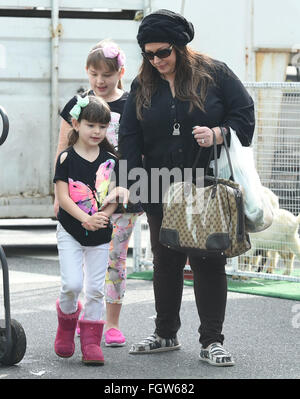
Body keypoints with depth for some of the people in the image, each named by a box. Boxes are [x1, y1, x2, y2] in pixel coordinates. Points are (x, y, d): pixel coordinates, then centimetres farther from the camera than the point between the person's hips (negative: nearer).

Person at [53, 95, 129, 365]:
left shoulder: (110, 160, 4)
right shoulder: (67, 158, -5)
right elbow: (63, 196, -10)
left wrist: (102, 217, -18)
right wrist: (85, 218, -22)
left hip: (101, 233, 3)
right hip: (70, 231, -2)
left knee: (95, 289, 2)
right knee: (72, 284, -13)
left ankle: (91, 342, 10)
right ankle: (67, 321, 17)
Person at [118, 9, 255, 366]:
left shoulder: (214, 74, -4)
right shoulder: (143, 87, 5)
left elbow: (244, 114, -2)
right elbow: (129, 137, 5)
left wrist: (218, 133, -21)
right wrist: (135, 183, -5)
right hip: (161, 193, 3)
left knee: (209, 263, -2)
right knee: (165, 262, 11)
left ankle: (212, 341, 4)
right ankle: (165, 334, 24)